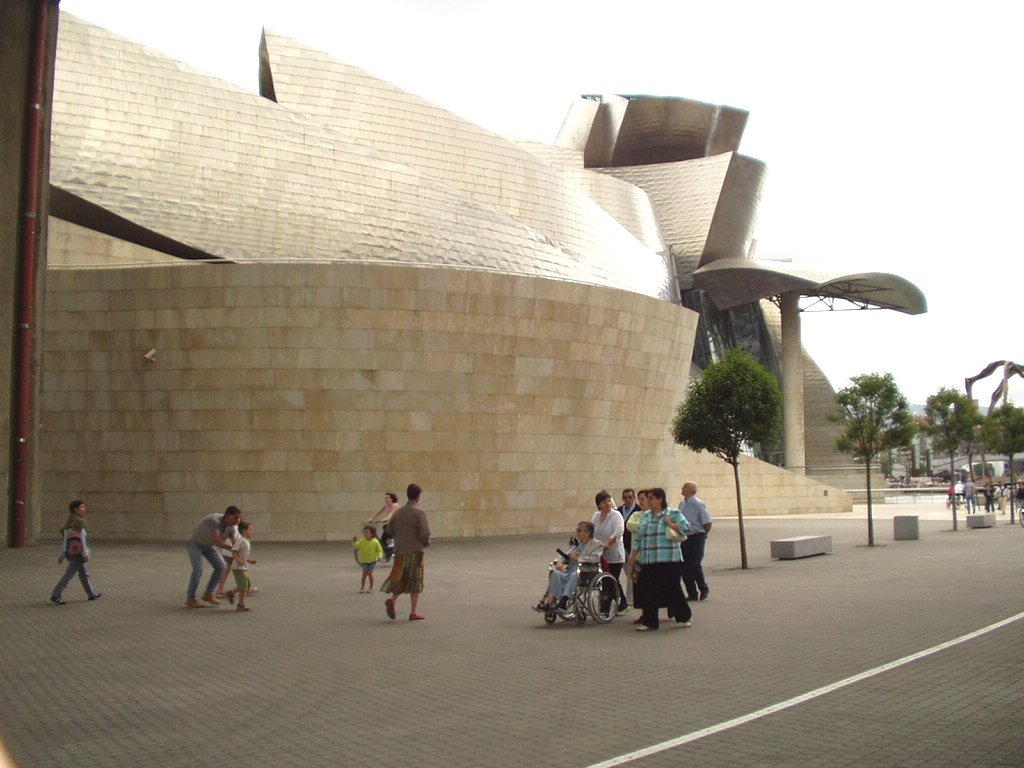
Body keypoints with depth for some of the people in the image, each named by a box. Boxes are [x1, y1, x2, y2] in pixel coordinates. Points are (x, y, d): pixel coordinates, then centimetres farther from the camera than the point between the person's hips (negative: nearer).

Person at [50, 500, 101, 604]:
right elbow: (81, 538, -18)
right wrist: (85, 554, -17)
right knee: (69, 574, -5)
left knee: (84, 573, 16)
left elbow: (64, 539, 13)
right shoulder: (79, 521, -14)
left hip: (71, 551, 9)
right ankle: (55, 596, -4)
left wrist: (61, 554, 16)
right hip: (78, 552, -9)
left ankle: (92, 594, 24)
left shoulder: (69, 522, 11)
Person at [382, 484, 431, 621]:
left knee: (402, 579, 17)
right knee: (415, 582, 6)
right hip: (415, 551, -5)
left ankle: (392, 599, -6)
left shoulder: (398, 512, 3)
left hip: (400, 550, 5)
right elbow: (425, 534, -17)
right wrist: (426, 543, 4)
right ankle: (413, 613, 7)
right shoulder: (419, 513, -13)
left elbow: (390, 530, 8)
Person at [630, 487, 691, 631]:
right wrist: (634, 555, 15)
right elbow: (639, 537, 18)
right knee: (648, 592, 2)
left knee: (672, 589, 0)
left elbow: (684, 527, -12)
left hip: (669, 560, -5)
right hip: (648, 561, 5)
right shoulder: (646, 516, 16)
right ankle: (649, 622, 10)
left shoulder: (674, 513, 0)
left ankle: (684, 617, 20)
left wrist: (669, 523, -15)